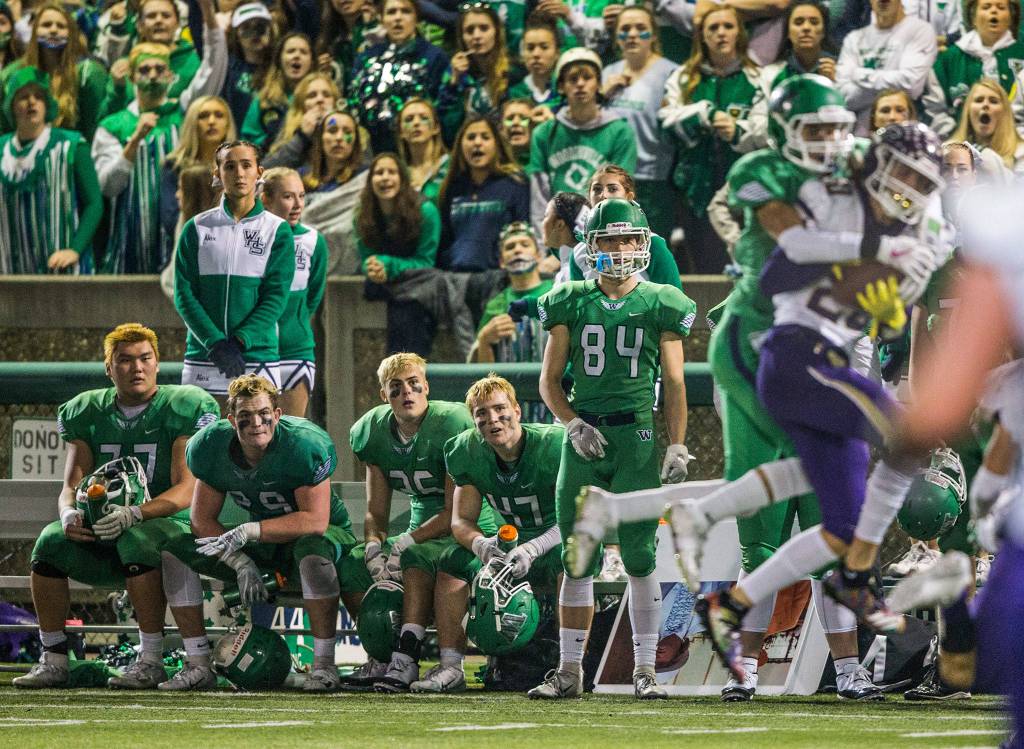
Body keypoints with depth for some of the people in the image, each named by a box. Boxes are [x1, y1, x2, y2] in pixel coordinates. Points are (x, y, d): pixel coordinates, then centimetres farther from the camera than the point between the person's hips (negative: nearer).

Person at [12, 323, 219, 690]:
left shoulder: (180, 408, -5)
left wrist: (133, 514, -31)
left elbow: (185, 491, -14)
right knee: (51, 540, -24)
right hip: (104, 535, 4)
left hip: (167, 525, -4)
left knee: (135, 540, -38)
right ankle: (53, 660, -15)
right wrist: (70, 514, -19)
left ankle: (151, 661, -31)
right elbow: (72, 484, 7)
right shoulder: (88, 413, 9)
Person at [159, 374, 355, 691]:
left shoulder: (304, 444, -27)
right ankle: (199, 666, -7)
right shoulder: (213, 447, -11)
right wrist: (242, 564, -22)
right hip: (262, 544, 6)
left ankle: (323, 665, -32)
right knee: (175, 553, -9)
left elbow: (315, 521, -30)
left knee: (313, 554, -42)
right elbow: (203, 520, -6)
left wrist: (247, 533, -34)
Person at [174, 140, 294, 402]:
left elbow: (276, 296, -3)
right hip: (203, 358, 1)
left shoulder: (277, 230, 4)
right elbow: (184, 294, 1)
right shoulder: (197, 228, 7)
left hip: (257, 355, -1)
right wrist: (214, 342, -13)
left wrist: (240, 341, -16)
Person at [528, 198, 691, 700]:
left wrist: (677, 447, -4)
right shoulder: (571, 303, 7)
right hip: (584, 439, 2)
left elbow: (674, 383, 4)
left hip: (637, 437, -2)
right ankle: (570, 672, 9)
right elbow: (549, 380, 10)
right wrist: (573, 424, -6)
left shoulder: (660, 304, 3)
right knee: (577, 561, 3)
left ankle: (645, 671, 2)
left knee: (639, 557, -4)